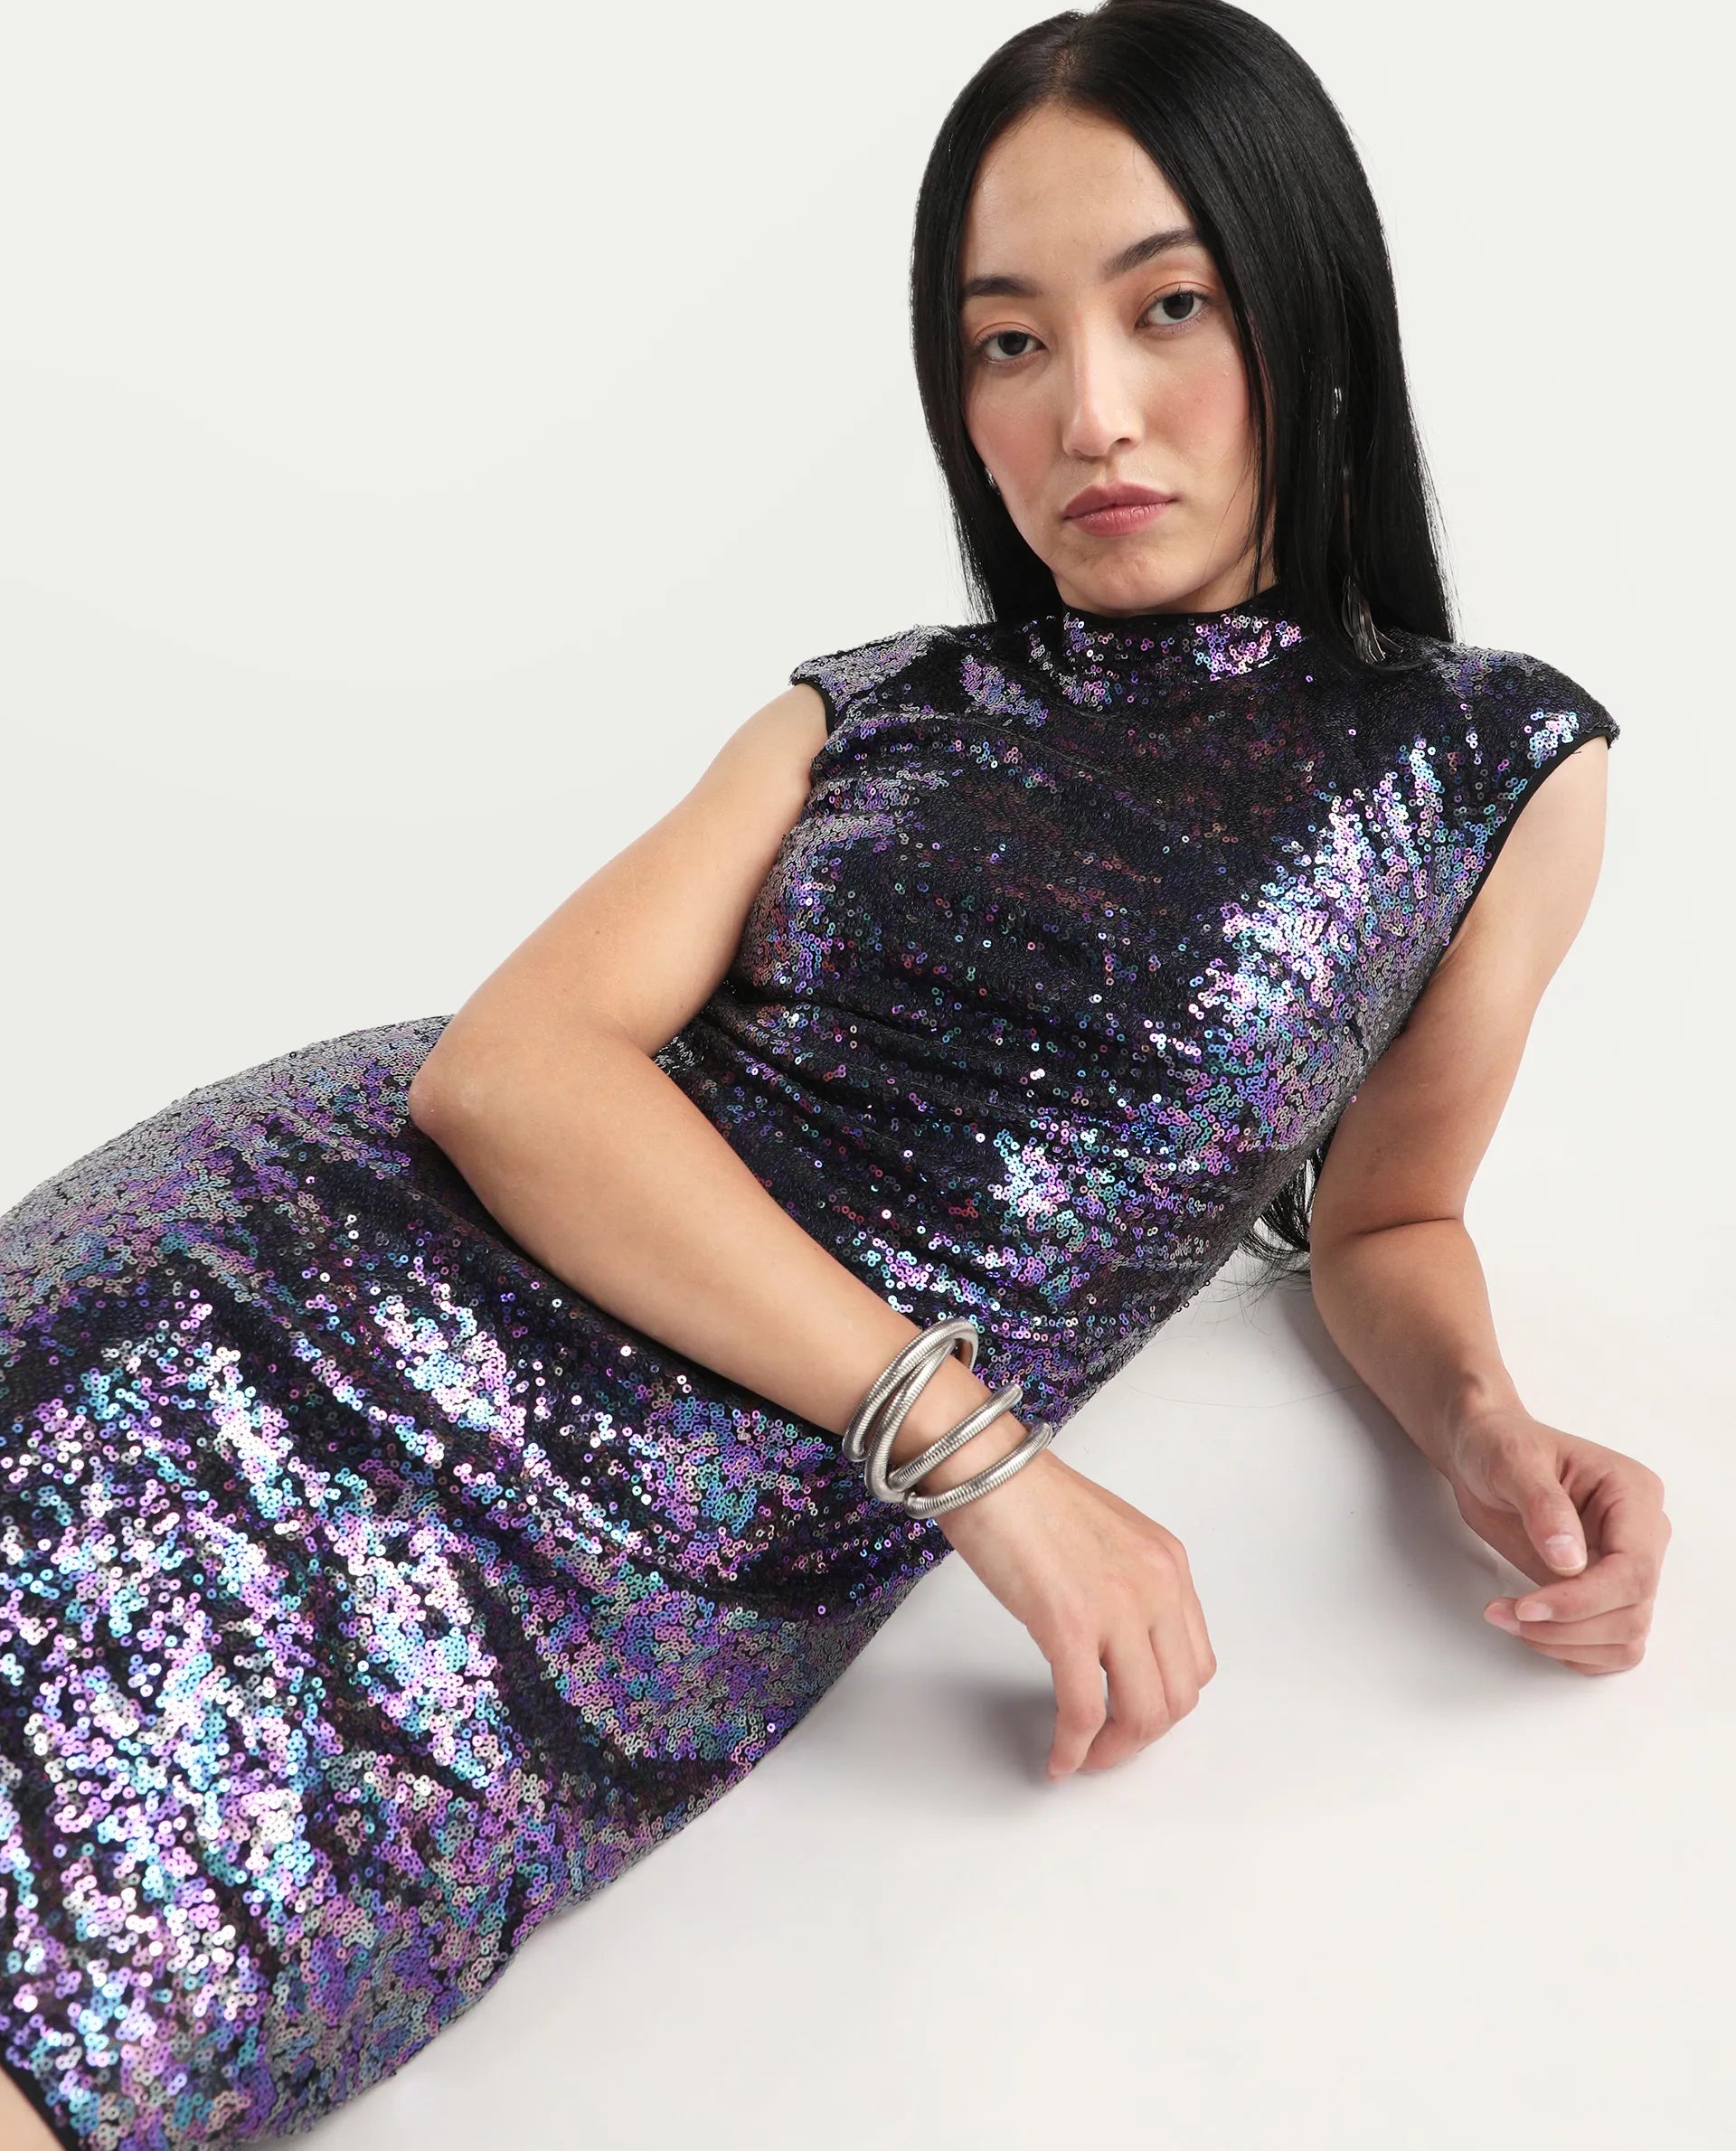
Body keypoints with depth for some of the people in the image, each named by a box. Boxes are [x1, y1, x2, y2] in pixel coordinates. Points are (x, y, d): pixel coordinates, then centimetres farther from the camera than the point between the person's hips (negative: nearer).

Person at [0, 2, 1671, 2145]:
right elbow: (502, 1061, -3)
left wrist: (1488, 1428, -3)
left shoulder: (1499, 762, 9)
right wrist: (970, 1442, -14)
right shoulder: (862, 713, 12)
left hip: (682, 1556, -2)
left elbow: (1379, 1216, 21)